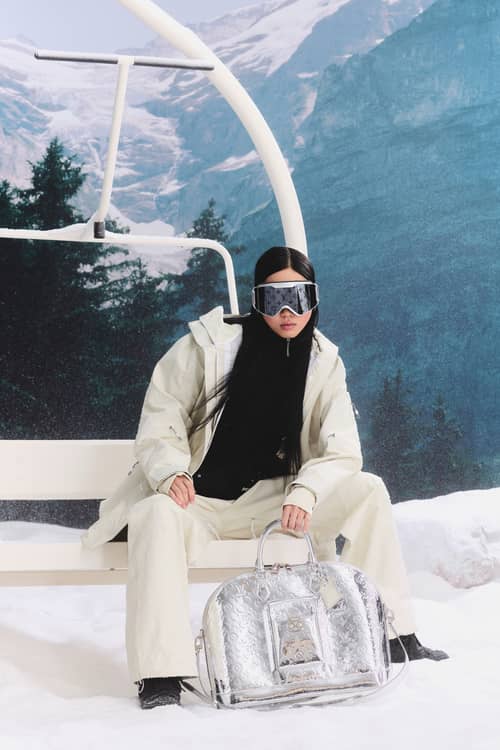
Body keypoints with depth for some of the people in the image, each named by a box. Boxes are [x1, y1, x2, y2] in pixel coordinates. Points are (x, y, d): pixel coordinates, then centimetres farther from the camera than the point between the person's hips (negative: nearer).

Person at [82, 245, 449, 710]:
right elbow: (160, 419, -6)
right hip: (195, 499, -3)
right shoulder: (209, 342, -8)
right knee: (157, 515, -37)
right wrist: (171, 473, -26)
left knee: (367, 491, -16)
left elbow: (341, 452, -5)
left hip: (270, 500, 3)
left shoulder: (324, 362, 1)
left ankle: (391, 634, -6)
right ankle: (161, 673, -38)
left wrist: (304, 493, -25)